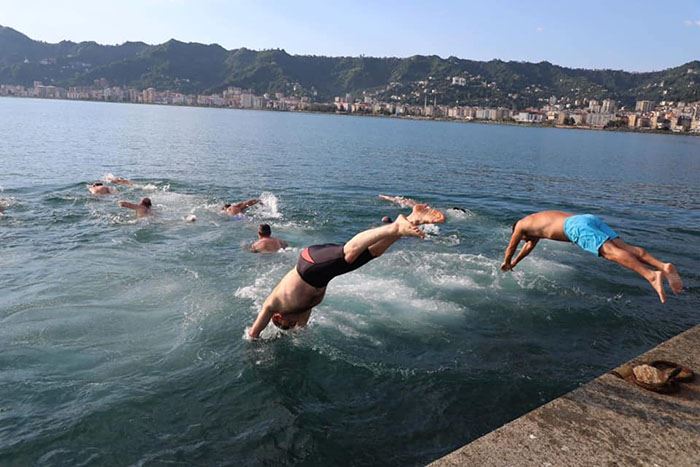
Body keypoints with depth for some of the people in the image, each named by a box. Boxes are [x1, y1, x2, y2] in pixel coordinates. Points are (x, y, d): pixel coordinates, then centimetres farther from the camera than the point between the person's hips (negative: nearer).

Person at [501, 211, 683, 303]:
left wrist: (507, 263, 55)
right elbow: (530, 246, 60)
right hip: (592, 219, 7)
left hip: (577, 226, -7)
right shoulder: (540, 220, 46)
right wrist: (515, 262, 70)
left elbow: (511, 247, 36)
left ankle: (652, 275, -47)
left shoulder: (521, 224, 24)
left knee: (611, 251, -26)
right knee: (623, 247, -10)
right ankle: (663, 266, -32)